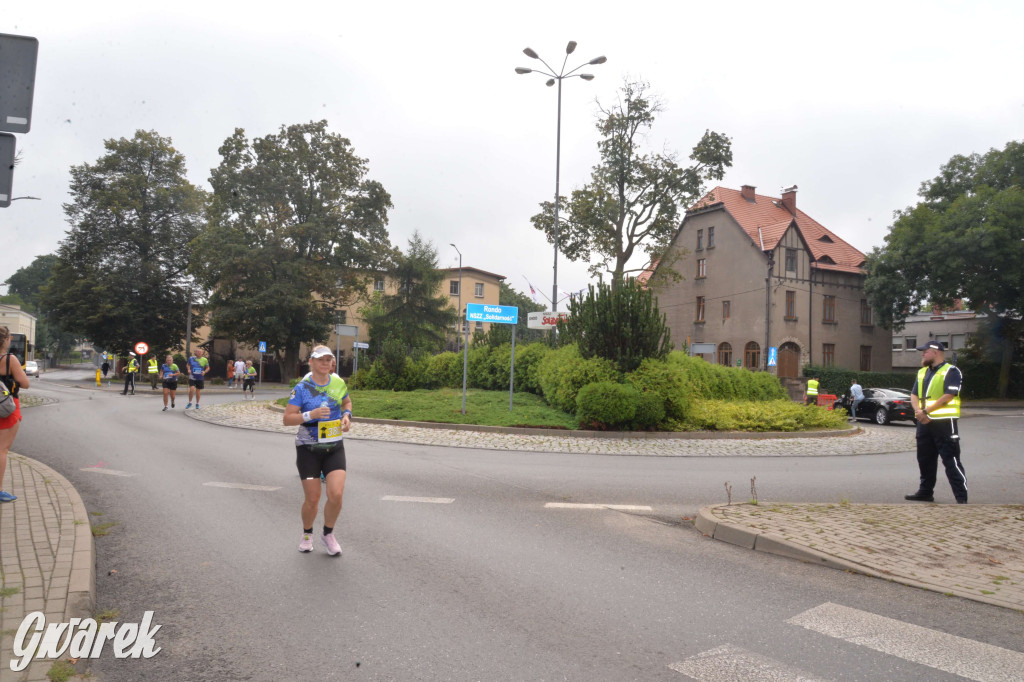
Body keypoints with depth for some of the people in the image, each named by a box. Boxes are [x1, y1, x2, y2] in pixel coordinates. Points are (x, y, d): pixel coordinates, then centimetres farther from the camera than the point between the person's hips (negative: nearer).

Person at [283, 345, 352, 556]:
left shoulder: (338, 383, 1)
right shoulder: (302, 388, -9)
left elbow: (347, 401, 21)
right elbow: (287, 419, -10)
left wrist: (346, 415, 0)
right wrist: (310, 414, -25)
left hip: (334, 447, 2)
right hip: (308, 449, -2)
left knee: (336, 494, -12)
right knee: (312, 499, 3)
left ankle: (328, 534, 16)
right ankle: (307, 534, 34)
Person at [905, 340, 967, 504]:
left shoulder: (950, 372, -6)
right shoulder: (922, 372, 17)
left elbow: (948, 396, -17)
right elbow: (914, 395, 13)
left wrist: (926, 411, -16)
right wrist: (919, 412, -6)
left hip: (944, 422, -8)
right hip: (924, 423, 8)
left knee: (951, 461, -7)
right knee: (925, 460, 13)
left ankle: (961, 498, -2)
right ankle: (925, 492, 24)